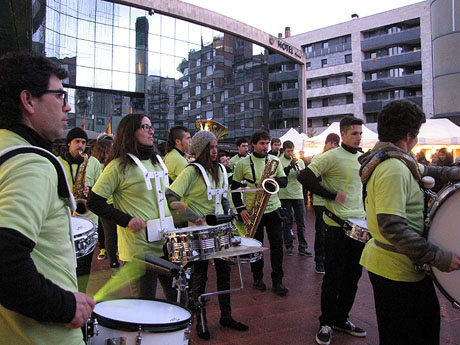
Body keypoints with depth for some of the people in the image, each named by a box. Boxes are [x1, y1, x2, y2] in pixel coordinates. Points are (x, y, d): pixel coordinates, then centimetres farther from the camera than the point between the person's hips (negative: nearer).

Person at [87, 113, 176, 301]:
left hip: (165, 243, 7)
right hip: (139, 248, -7)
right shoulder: (119, 165, -9)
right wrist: (126, 220, -17)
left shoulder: (157, 161, 13)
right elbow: (94, 202, -10)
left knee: (178, 298, 15)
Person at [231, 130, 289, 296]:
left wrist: (273, 179, -17)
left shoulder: (274, 160, 5)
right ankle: (257, 277, 28)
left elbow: (284, 181, 6)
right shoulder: (243, 163, -3)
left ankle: (277, 281, 12)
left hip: (273, 209, 2)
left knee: (277, 245, 1)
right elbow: (235, 187, 0)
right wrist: (241, 209, -8)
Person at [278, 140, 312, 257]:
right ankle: (289, 246, 16)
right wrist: (291, 165, -23)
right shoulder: (279, 161, -1)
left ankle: (303, 247, 10)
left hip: (298, 195, 3)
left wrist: (301, 173, -16)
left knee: (301, 222, 4)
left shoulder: (300, 161, 9)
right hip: (285, 195, -3)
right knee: (287, 222, 6)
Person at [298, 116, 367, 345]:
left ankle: (341, 318, 30)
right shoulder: (332, 157, -11)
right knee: (334, 276, 2)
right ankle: (326, 323, 19)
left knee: (353, 274, 14)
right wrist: (332, 195, -17)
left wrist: (366, 212, 13)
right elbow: (304, 177, -17)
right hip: (337, 225, -7)